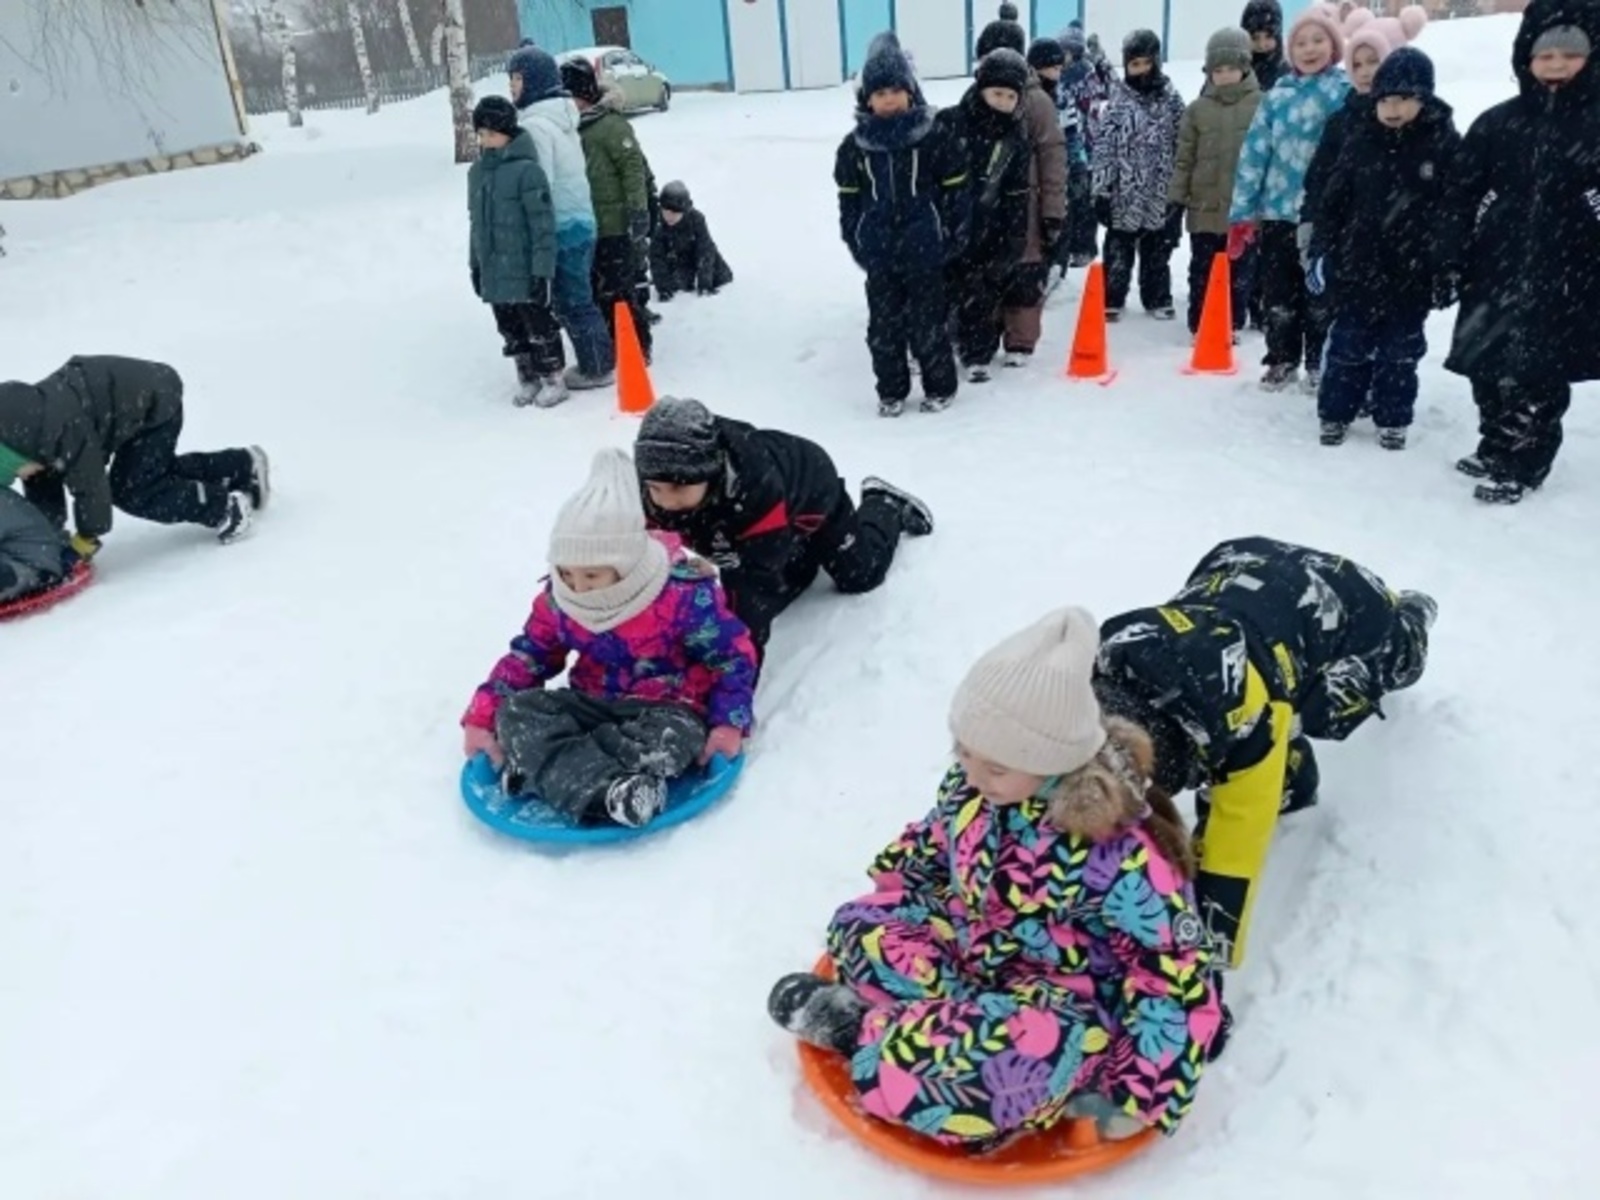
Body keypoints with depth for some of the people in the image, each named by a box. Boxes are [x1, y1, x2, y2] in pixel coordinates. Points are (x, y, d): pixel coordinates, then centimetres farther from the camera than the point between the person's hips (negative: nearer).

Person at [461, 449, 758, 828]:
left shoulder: (686, 595, -21)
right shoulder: (557, 598, -7)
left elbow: (734, 655, -12)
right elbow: (529, 656, 5)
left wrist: (729, 723, -22)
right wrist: (482, 717, -3)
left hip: (668, 707, -4)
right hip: (593, 704, 4)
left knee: (674, 735, -39)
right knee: (515, 711, -20)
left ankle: (544, 768, -36)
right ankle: (602, 792, -45)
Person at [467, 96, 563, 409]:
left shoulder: (527, 170, -14)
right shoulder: (477, 172, 7)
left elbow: (543, 225, -15)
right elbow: (477, 223, 16)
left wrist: (542, 270, -17)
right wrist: (476, 264, 16)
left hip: (524, 271, -6)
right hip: (494, 272, 7)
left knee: (539, 325, 5)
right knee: (511, 330, 14)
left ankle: (553, 379, 18)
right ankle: (527, 378, 27)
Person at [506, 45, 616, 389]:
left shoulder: (535, 125, -17)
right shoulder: (563, 117, 11)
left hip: (562, 227, -9)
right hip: (582, 220, 9)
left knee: (570, 302, 1)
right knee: (581, 297, 16)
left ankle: (598, 369, 9)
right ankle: (600, 361, 24)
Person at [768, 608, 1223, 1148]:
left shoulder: (1119, 850, -28)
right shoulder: (974, 782, -11)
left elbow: (1174, 972, -21)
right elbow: (927, 848, 10)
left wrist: (1138, 1096, -20)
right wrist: (874, 922, 6)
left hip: (1061, 1005, -6)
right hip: (971, 951, 7)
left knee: (1041, 1047, -40)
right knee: (857, 927, -8)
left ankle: (866, 1030, -20)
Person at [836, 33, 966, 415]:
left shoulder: (935, 136, -5)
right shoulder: (855, 144, 2)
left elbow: (955, 189, -2)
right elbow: (848, 198, 9)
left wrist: (951, 237, -4)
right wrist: (855, 244, 5)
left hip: (923, 249, -3)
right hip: (878, 252, 3)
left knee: (927, 323, 5)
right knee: (883, 325, 9)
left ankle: (939, 387, 21)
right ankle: (891, 391, 23)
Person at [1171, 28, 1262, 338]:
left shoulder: (1260, 105, -2)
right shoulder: (1198, 109, 3)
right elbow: (1184, 158, 5)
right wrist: (1176, 199, 1)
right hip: (1204, 206, 1)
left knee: (1241, 270, 8)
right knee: (1201, 270, 7)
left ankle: (1233, 323, 20)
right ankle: (1199, 324, 17)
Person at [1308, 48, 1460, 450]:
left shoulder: (1445, 144, -5)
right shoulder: (1361, 139, 1)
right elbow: (1334, 200, 5)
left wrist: (1449, 272, -5)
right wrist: (1320, 252, 1)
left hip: (1412, 273, -1)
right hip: (1358, 265, 1)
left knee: (1400, 349, 10)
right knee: (1348, 344, 8)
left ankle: (1392, 420, 21)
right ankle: (1336, 412, 19)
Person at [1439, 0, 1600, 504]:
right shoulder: (1497, 123, 6)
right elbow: (1465, 194, 7)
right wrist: (1456, 258, 1)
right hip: (1498, 264, 3)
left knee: (1539, 372, -4)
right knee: (1486, 362, 10)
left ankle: (1521, 465, 6)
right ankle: (1497, 446, 29)